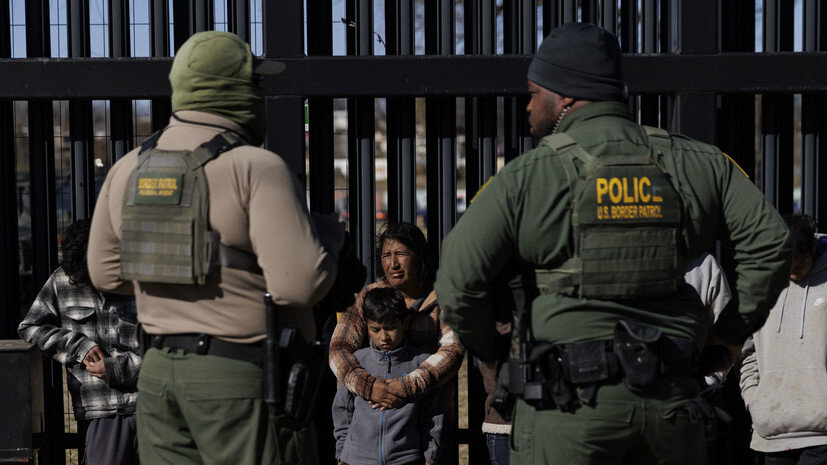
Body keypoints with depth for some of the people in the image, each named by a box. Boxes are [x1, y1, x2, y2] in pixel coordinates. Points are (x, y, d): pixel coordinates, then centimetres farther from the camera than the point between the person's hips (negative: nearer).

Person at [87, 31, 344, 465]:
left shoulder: (129, 169, 7)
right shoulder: (257, 168, -15)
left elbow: (106, 272, 16)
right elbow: (300, 284, -21)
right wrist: (328, 233, -1)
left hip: (159, 372, 7)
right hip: (243, 379, -6)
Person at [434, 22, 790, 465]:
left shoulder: (527, 176, -3)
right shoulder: (694, 163, 7)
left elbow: (458, 281, -5)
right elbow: (768, 242, 5)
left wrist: (490, 352, 12)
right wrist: (734, 329, 16)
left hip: (571, 402, -3)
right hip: (671, 396, 4)